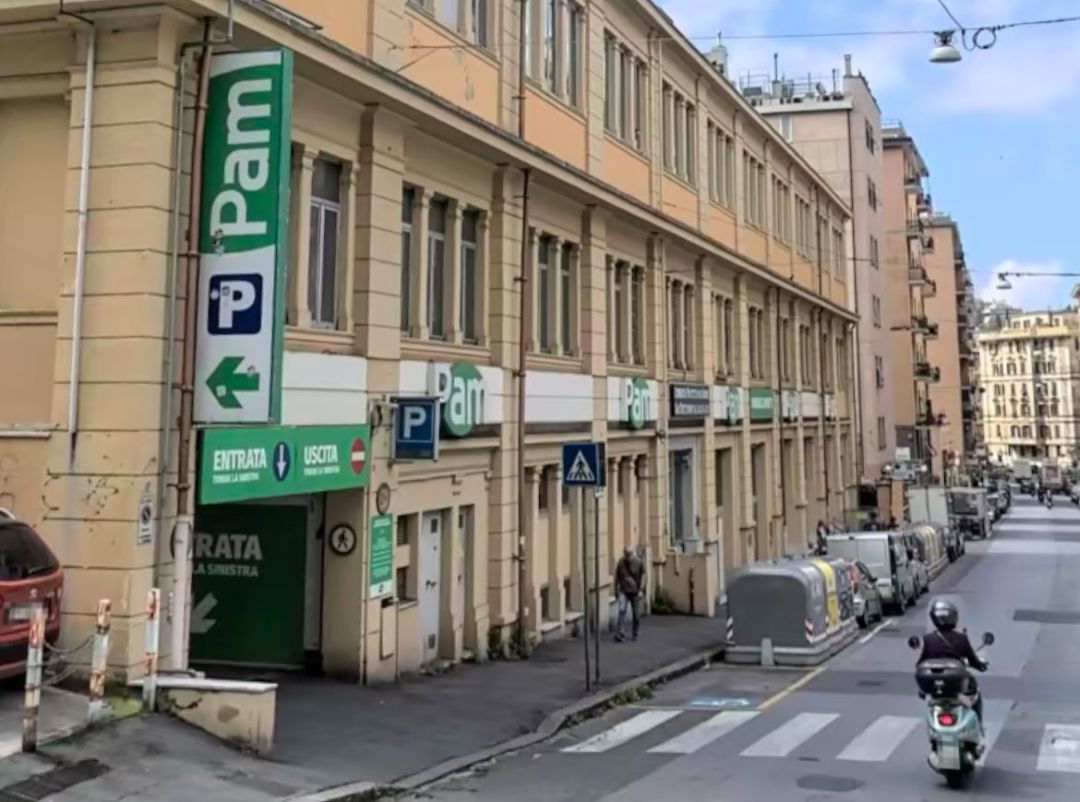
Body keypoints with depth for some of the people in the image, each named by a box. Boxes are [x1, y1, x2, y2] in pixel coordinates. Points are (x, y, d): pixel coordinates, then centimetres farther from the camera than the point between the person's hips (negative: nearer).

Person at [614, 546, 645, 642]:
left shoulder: (640, 562, -4)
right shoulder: (621, 562, 0)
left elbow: (643, 576, -3)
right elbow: (617, 576, 10)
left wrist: (641, 590, -11)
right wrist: (616, 588, 12)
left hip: (635, 592, 0)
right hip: (624, 591, 0)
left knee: (636, 614, 6)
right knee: (622, 610, -16)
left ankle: (635, 634, 23)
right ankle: (620, 633, -19)